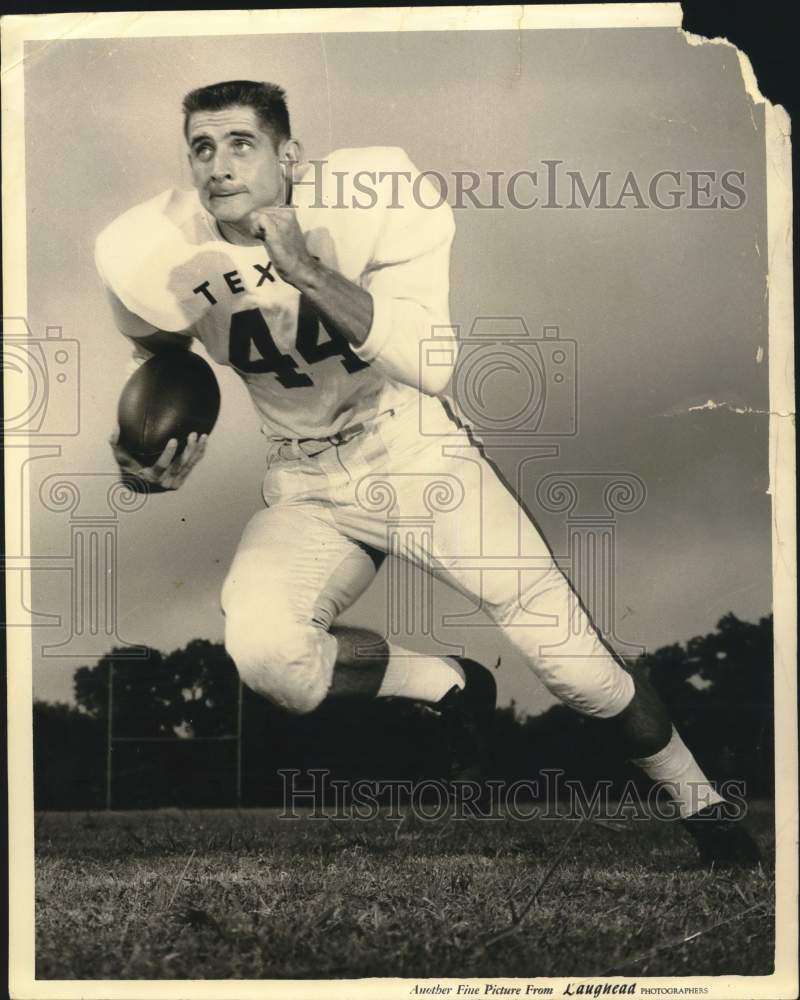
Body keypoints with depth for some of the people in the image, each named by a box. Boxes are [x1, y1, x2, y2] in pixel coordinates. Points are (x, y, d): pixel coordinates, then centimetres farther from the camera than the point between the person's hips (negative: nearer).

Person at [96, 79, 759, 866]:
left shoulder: (375, 201, -19)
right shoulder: (155, 258, -11)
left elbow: (432, 367, -28)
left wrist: (309, 274, -36)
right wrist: (152, 460, -9)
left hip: (417, 456, -2)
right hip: (308, 494, 2)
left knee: (573, 660, -9)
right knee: (262, 652, -30)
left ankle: (702, 808, 17)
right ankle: (448, 686, -2)